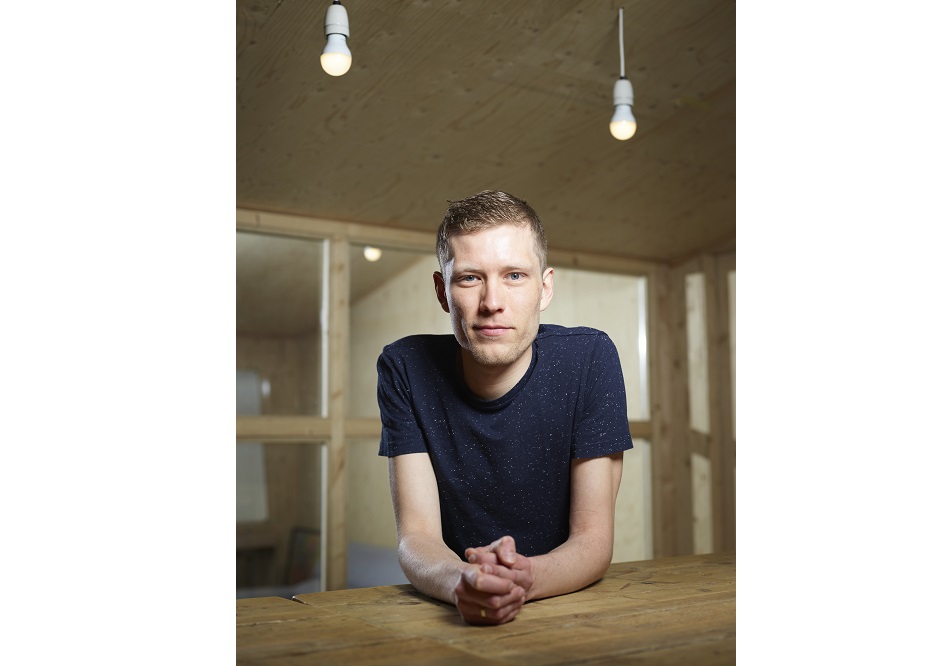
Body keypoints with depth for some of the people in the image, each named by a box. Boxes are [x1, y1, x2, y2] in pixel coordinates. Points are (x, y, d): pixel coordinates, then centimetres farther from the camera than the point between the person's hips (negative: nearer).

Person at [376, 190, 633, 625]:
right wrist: (461, 583, -31)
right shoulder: (405, 369, -8)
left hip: (565, 608, 0)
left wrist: (524, 578, -30)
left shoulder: (589, 359, -10)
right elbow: (416, 537, -10)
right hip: (448, 619, 0)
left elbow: (595, 538, -10)